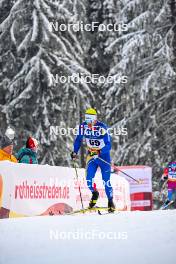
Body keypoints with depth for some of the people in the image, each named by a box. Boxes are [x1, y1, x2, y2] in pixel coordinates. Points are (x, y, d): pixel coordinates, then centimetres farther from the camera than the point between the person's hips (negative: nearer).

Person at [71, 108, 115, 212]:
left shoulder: (102, 127, -22)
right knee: (89, 179, -10)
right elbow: (78, 140, 6)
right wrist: (75, 152, -7)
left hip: (103, 155, -3)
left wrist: (99, 152, -39)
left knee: (106, 181, -1)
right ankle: (95, 194, 20)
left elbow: (108, 145, -25)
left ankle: (111, 201, 17)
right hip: (91, 155, 3)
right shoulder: (83, 126, -9)